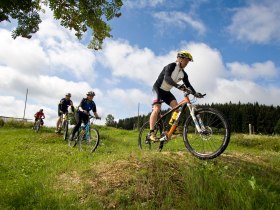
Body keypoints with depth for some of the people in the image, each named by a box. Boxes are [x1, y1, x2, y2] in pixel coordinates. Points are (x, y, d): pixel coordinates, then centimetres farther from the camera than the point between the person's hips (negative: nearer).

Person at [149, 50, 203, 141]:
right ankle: (151, 132, -20)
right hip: (158, 88, -7)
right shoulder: (171, 66, -18)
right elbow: (167, 78, -34)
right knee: (157, 109, -23)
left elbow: (188, 84, -1)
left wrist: (195, 93, -18)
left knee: (176, 106, -14)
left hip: (166, 91, 7)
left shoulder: (183, 74, 3)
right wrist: (177, 85, -49)